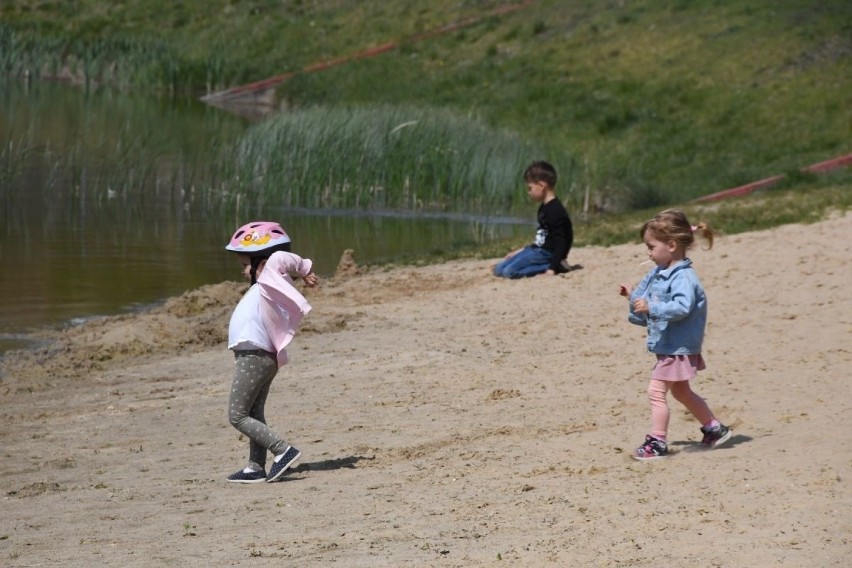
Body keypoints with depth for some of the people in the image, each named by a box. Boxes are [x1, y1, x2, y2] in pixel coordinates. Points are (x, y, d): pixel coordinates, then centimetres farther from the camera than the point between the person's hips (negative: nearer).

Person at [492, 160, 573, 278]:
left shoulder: (555, 211, -18)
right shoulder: (544, 207, 13)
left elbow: (560, 243, -22)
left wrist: (552, 268, -27)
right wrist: (521, 251, 21)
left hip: (547, 254, -11)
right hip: (539, 250, 11)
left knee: (510, 271, -27)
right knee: (499, 269, 6)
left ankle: (558, 267, -16)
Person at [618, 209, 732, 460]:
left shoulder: (683, 277, -21)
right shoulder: (658, 274, 9)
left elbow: (682, 307, -36)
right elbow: (648, 305, 21)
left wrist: (651, 308, -42)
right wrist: (634, 296, 5)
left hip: (678, 348, -11)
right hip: (668, 346, 11)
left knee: (656, 392, -10)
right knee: (682, 392, 22)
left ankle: (657, 442, -5)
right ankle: (714, 429, 34)